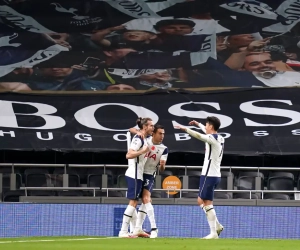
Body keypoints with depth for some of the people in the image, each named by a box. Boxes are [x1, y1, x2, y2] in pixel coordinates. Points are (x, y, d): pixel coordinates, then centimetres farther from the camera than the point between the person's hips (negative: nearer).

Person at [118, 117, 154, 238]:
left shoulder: (142, 140, 15)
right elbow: (129, 155, -24)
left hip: (136, 175, 10)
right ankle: (123, 232, -13)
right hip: (135, 175, -10)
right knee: (133, 202, -11)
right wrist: (144, 151, -28)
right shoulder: (138, 139, -14)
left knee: (134, 202, 13)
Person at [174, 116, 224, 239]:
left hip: (209, 175, -9)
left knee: (207, 203, -6)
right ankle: (217, 226, 12)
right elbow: (209, 133, 35)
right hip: (215, 175, 9)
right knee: (201, 201, 15)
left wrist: (185, 128, -28)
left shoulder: (212, 138, -13)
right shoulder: (219, 138, 13)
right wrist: (198, 124, 46)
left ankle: (213, 233, -9)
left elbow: (199, 136, -30)